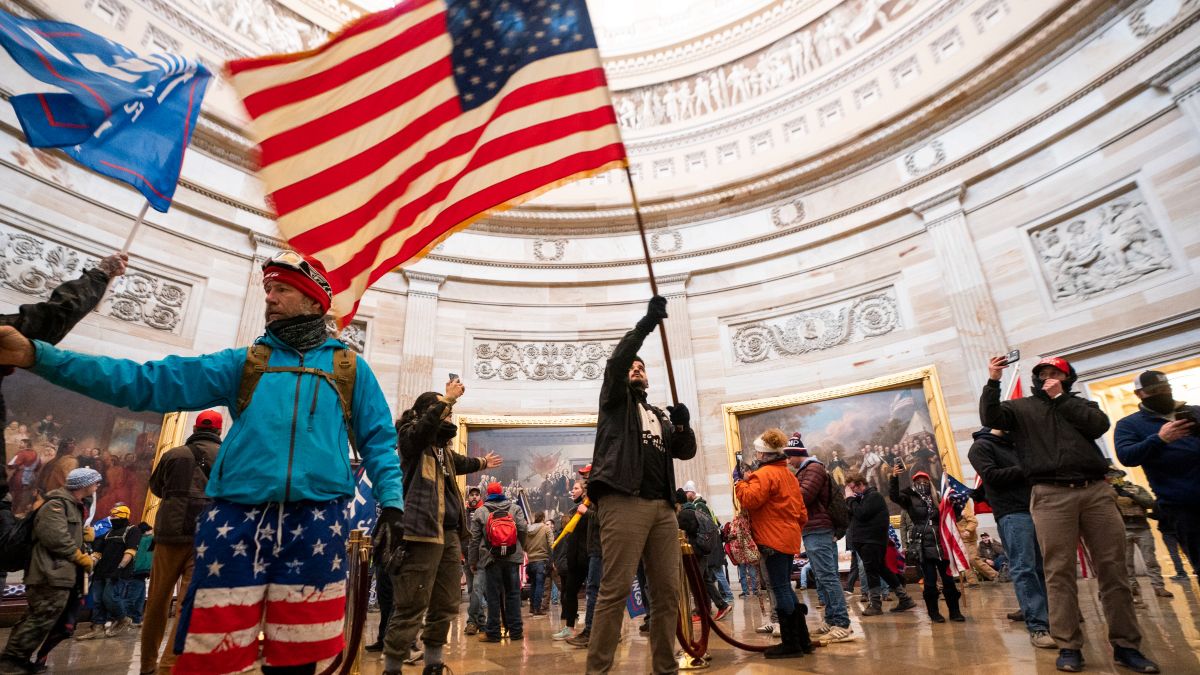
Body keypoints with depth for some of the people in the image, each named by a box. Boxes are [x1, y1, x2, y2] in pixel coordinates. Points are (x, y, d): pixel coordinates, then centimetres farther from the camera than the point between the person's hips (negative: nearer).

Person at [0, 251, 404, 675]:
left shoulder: (350, 368, 9)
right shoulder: (243, 363, 13)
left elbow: (377, 440, 8)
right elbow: (148, 382, 7)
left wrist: (391, 499, -4)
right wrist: (37, 355, -1)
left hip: (314, 526, -1)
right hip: (237, 522, 2)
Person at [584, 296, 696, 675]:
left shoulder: (660, 415, 29)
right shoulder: (616, 400, 15)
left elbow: (686, 451, 19)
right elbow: (614, 363, -4)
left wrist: (683, 425, -2)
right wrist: (647, 322, -10)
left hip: (662, 506, 6)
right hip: (623, 501, -6)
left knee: (667, 590, 5)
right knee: (615, 590, -9)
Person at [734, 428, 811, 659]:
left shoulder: (765, 473, -13)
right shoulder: (788, 474, 17)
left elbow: (750, 500, -23)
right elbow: (801, 511, 19)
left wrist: (741, 484, -6)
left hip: (774, 539, -10)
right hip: (789, 538, 10)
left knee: (780, 589, -4)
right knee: (785, 587, 16)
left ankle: (791, 644, 2)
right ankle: (803, 640, 21)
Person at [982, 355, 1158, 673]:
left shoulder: (1081, 404, 21)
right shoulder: (1021, 407, 14)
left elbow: (1099, 425, 1)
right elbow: (989, 418, -3)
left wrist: (1060, 398, 3)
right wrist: (993, 382, -12)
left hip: (1096, 490, 2)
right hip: (1051, 495, -2)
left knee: (1113, 569, 3)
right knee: (1059, 572, -3)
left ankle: (1126, 645, 13)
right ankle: (1069, 647, 2)